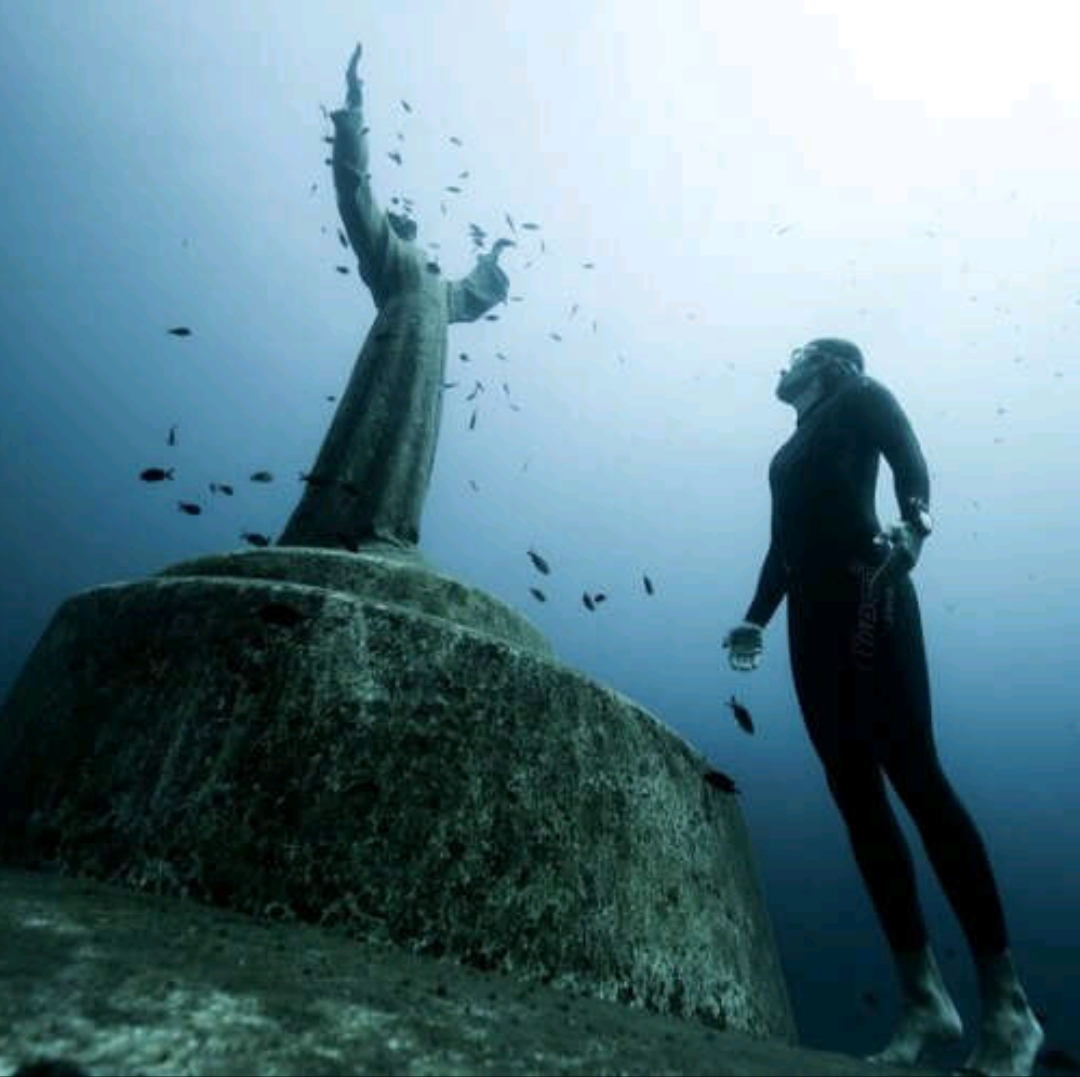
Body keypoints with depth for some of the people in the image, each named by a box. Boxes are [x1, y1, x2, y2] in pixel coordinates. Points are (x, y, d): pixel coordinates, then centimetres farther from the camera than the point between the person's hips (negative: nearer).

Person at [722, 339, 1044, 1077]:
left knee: (912, 773, -14)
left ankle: (1007, 1005, -6)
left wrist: (913, 527, -25)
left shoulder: (861, 398, 13)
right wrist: (755, 620, 14)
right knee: (854, 791, -2)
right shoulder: (793, 447, 29)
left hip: (865, 593, -6)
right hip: (812, 611, 6)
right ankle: (924, 997, 3)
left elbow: (912, 462, -4)